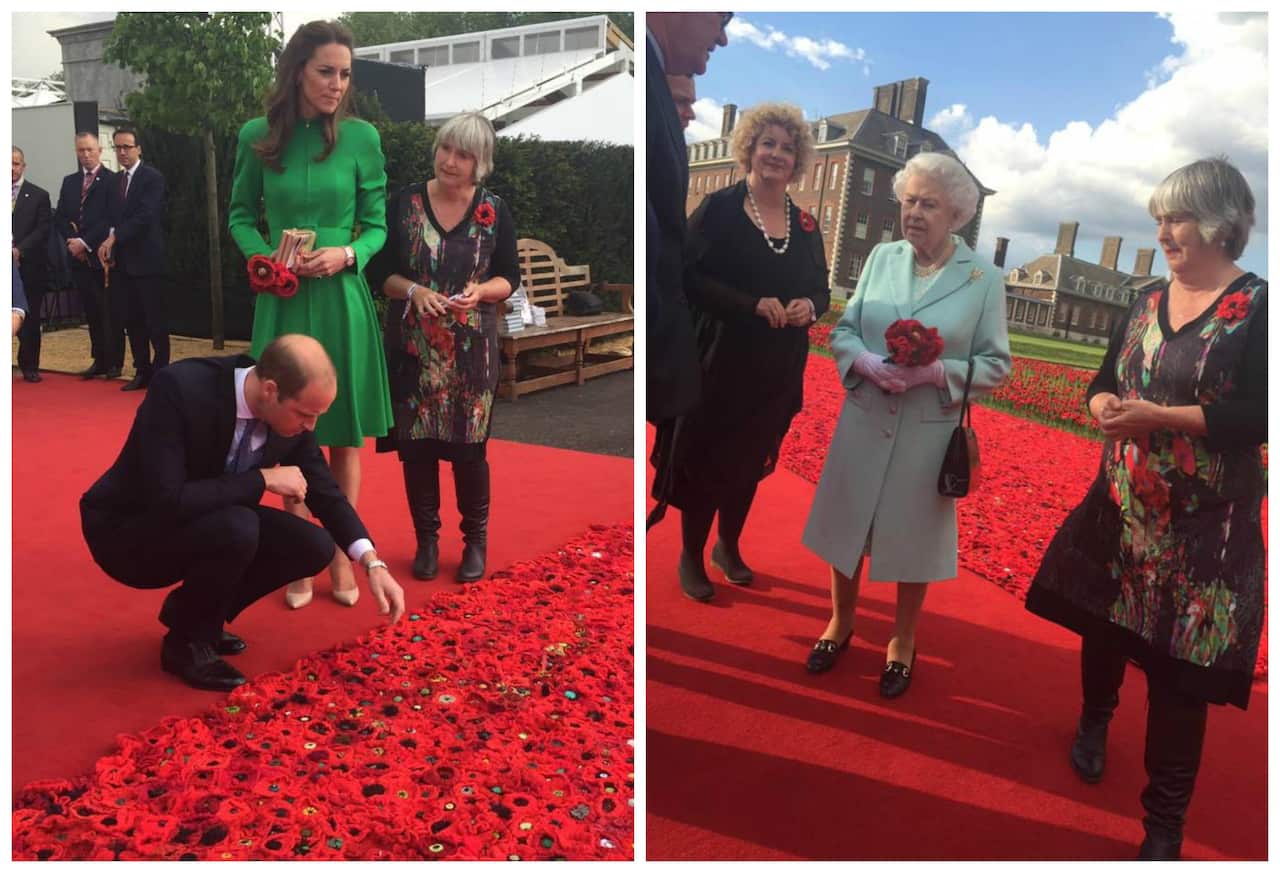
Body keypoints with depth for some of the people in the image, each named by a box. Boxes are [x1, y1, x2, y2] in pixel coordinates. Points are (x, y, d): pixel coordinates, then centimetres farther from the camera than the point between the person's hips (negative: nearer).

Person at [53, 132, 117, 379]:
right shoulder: (69, 182, 16)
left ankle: (114, 361, 5)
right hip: (79, 257, 6)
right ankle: (99, 360, 14)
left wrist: (86, 242, -13)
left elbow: (111, 219, -12)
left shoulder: (112, 180, -4)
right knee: (91, 311, 9)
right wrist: (72, 240, -5)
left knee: (109, 311, -2)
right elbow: (60, 217, 13)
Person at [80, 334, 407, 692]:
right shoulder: (178, 389, -32)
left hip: (210, 521, 6)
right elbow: (167, 504, -37)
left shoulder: (290, 410, -14)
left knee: (313, 547, -9)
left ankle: (190, 610, 10)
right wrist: (263, 479, -30)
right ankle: (187, 642, -6)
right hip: (126, 530, -6)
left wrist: (374, 564, -14)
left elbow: (325, 492, -4)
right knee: (238, 528, -33)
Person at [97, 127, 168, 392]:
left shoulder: (152, 177, -5)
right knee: (131, 319, 7)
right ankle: (142, 371, 14)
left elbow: (145, 216, -15)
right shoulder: (115, 179, 16)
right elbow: (113, 218, 15)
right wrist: (108, 244, -1)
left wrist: (114, 237, -17)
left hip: (147, 259, -6)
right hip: (122, 260, 7)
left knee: (155, 319, -2)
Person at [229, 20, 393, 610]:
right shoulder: (258, 137, 0)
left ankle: (341, 555, 24)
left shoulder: (361, 137, -3)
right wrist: (265, 257, -9)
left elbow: (377, 225, 3)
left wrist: (347, 255, -16)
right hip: (283, 304, 1)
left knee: (345, 436, 8)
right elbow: (240, 215, 10)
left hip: (342, 301, -1)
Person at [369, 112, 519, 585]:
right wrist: (413, 291, -17)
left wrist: (480, 291, -17)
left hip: (471, 349, -1)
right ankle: (426, 538, 24)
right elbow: (381, 272, 2)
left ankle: (476, 538, 22)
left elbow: (509, 278, 3)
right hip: (413, 346, 1)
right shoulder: (405, 202, -2)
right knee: (416, 443, 6)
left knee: (469, 445, 4)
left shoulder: (494, 210, -2)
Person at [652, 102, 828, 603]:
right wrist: (753, 304, -23)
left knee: (752, 461, 15)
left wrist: (810, 306, -10)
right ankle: (691, 557, 22)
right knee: (705, 460, 4)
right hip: (723, 361, -5)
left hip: (780, 368, 5)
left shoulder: (804, 223, 8)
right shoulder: (719, 209, -7)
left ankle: (729, 547, 34)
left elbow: (822, 289, 14)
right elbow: (689, 278, -15)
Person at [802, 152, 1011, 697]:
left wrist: (935, 372, -21)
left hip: (930, 431, -2)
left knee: (914, 539, 12)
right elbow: (842, 331, 3)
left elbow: (996, 365, -5)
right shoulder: (881, 257, 1)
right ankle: (841, 622, 39)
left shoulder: (985, 279, -6)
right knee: (847, 525, 14)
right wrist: (866, 362, -18)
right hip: (863, 420, 2)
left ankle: (902, 643, 35)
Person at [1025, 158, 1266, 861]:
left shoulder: (1259, 307, -10)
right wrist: (1104, 404, -11)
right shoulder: (1145, 304, 7)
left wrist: (1157, 416, -23)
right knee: (1103, 621, 18)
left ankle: (1165, 820, 14)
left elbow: (1258, 417, -18)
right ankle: (1095, 721, 47)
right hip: (1121, 504, 5)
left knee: (1180, 668, -1)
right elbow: (1104, 382, 12)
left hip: (1204, 524, -5)